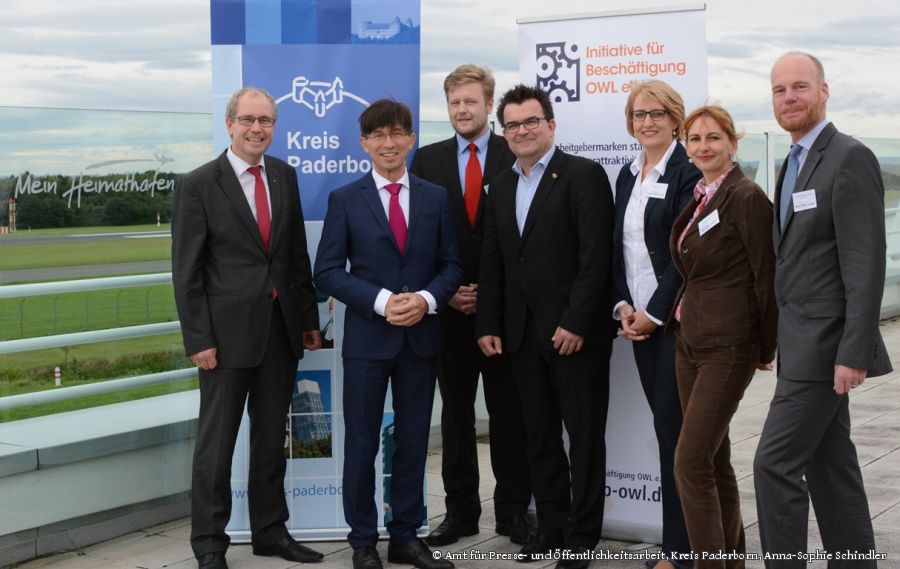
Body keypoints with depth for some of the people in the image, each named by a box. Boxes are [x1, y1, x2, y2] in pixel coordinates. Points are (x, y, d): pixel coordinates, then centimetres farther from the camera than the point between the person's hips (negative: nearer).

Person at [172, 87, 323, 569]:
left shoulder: (285, 176, 8)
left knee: (272, 438, 14)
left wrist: (309, 317, 10)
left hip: (281, 328, 5)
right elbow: (186, 271, -8)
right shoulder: (199, 185, -7)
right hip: (228, 330, -5)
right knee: (216, 442, 3)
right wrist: (198, 339, -12)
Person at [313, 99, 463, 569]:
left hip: (422, 336, 3)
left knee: (413, 441, 10)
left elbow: (451, 264, 7)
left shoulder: (436, 198, 7)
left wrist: (426, 299, -13)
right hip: (368, 337, -2)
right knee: (362, 443, 4)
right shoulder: (345, 200, -1)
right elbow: (327, 271, -5)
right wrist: (382, 301, -17)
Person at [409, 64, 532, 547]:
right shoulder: (427, 160, 6)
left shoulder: (517, 156, -2)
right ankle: (460, 509, 18)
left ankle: (513, 509, 14)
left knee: (508, 411, 5)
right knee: (455, 411, 9)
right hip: (449, 306, 3)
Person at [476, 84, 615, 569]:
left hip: (575, 331, -6)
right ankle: (551, 527, 21)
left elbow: (596, 256, -14)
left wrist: (576, 323, -18)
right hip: (522, 333, 6)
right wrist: (488, 325, 6)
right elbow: (492, 262, 14)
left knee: (584, 434, 3)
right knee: (539, 436, 11)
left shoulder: (584, 175, -7)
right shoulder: (500, 187, 14)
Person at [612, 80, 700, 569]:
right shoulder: (628, 174, 15)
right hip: (638, 319, 7)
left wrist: (654, 312, -14)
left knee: (672, 426, -6)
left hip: (675, 318, -7)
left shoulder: (688, 172, -9)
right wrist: (623, 305, 2)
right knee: (667, 425, 9)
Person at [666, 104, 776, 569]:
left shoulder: (746, 197, -13)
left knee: (691, 463, -12)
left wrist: (766, 348, -7)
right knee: (714, 460, 13)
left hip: (728, 346, -8)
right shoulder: (699, 199, 12)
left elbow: (765, 277, -12)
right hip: (690, 340, 8)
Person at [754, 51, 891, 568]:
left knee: (776, 463, -9)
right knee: (830, 467, 12)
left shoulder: (850, 159, -13)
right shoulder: (796, 162, 15)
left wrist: (853, 353, -22)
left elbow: (866, 265, -19)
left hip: (825, 343, -9)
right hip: (803, 340, 9)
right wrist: (781, 339, 14)